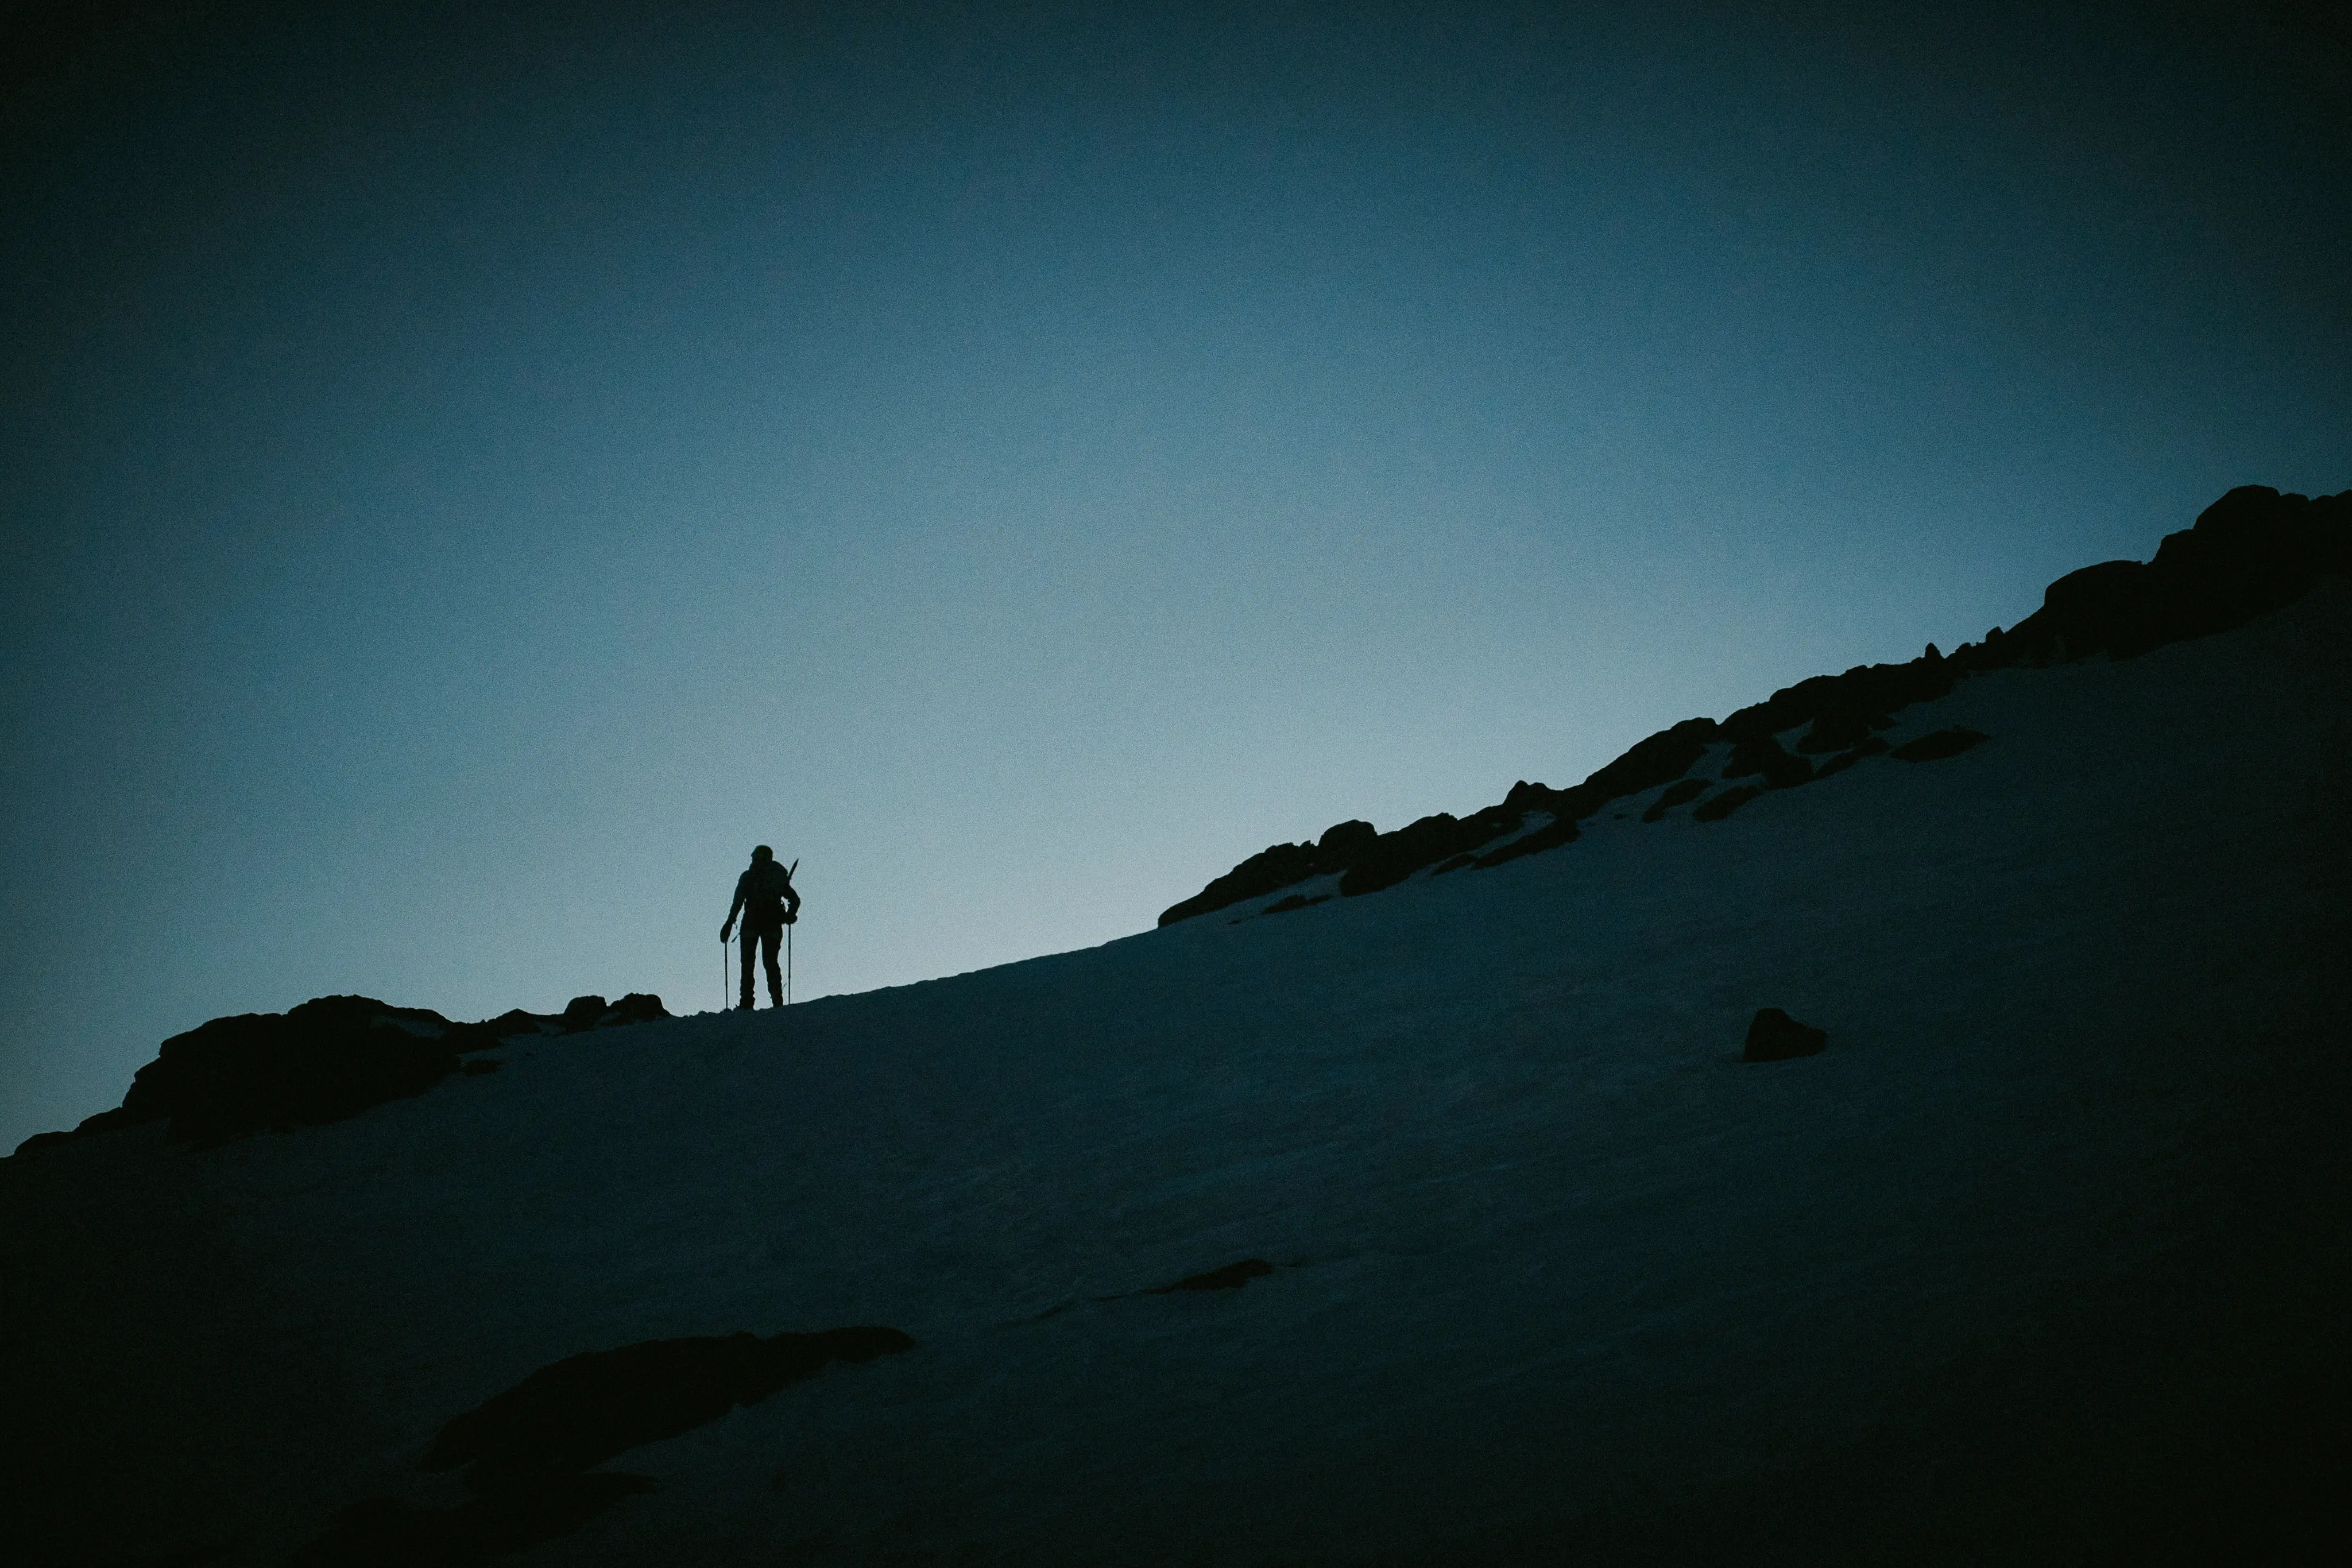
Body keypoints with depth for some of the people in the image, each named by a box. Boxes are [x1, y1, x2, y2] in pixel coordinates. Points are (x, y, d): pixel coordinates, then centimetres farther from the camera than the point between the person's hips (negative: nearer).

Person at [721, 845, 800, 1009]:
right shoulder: (779, 876, 12)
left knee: (748, 963, 2)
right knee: (771, 962, 9)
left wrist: (729, 924, -4)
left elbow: (738, 902, -5)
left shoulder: (748, 877, 3)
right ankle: (777, 1001, -4)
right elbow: (795, 900, 7)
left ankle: (747, 1003, -8)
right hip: (773, 924, 3)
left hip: (752, 922, -3)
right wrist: (790, 916, 20)